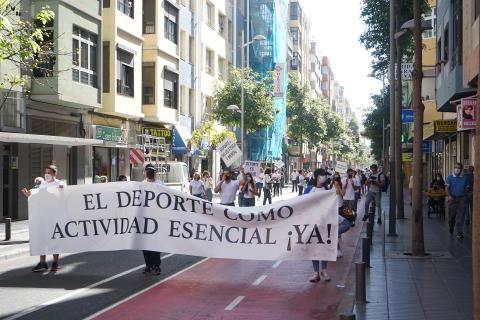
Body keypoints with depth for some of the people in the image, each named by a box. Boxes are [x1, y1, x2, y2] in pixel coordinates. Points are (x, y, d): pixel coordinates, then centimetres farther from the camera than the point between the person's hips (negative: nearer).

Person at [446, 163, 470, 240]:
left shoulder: (465, 178, 6)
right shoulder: (450, 177, 3)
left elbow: (466, 189, 12)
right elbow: (447, 188, -2)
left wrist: (465, 198, 6)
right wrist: (449, 196, -17)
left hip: (462, 199, 0)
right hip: (452, 198, 0)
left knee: (460, 217, -6)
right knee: (451, 215, 8)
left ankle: (460, 233, -7)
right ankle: (451, 227, 37)